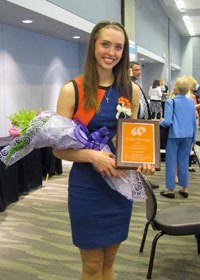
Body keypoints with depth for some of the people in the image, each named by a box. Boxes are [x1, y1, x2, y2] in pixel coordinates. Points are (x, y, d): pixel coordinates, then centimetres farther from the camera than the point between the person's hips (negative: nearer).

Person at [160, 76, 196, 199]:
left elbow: (168, 121, -16)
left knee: (171, 162, 6)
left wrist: (160, 123, 6)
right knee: (184, 161, 14)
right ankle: (185, 188, 20)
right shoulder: (191, 102, 3)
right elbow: (194, 121, 8)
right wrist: (193, 138, 16)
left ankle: (170, 189, 11)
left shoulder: (171, 102, -11)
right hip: (188, 136, 4)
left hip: (174, 135, -4)